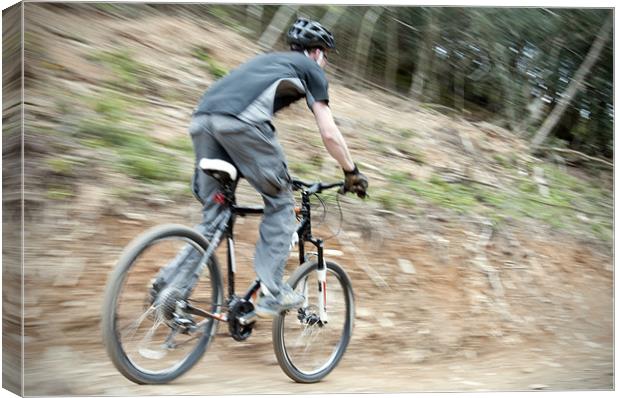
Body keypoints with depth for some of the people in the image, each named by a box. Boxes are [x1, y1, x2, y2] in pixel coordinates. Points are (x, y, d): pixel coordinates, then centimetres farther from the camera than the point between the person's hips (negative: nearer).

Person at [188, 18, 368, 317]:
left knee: (213, 211, 16)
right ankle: (271, 295, 7)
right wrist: (352, 171, 27)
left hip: (201, 118, 7)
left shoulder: (268, 60, 41)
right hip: (241, 122, -7)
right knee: (280, 203, 9)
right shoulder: (310, 68, 21)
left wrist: (278, 174, 53)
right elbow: (329, 133, 13)